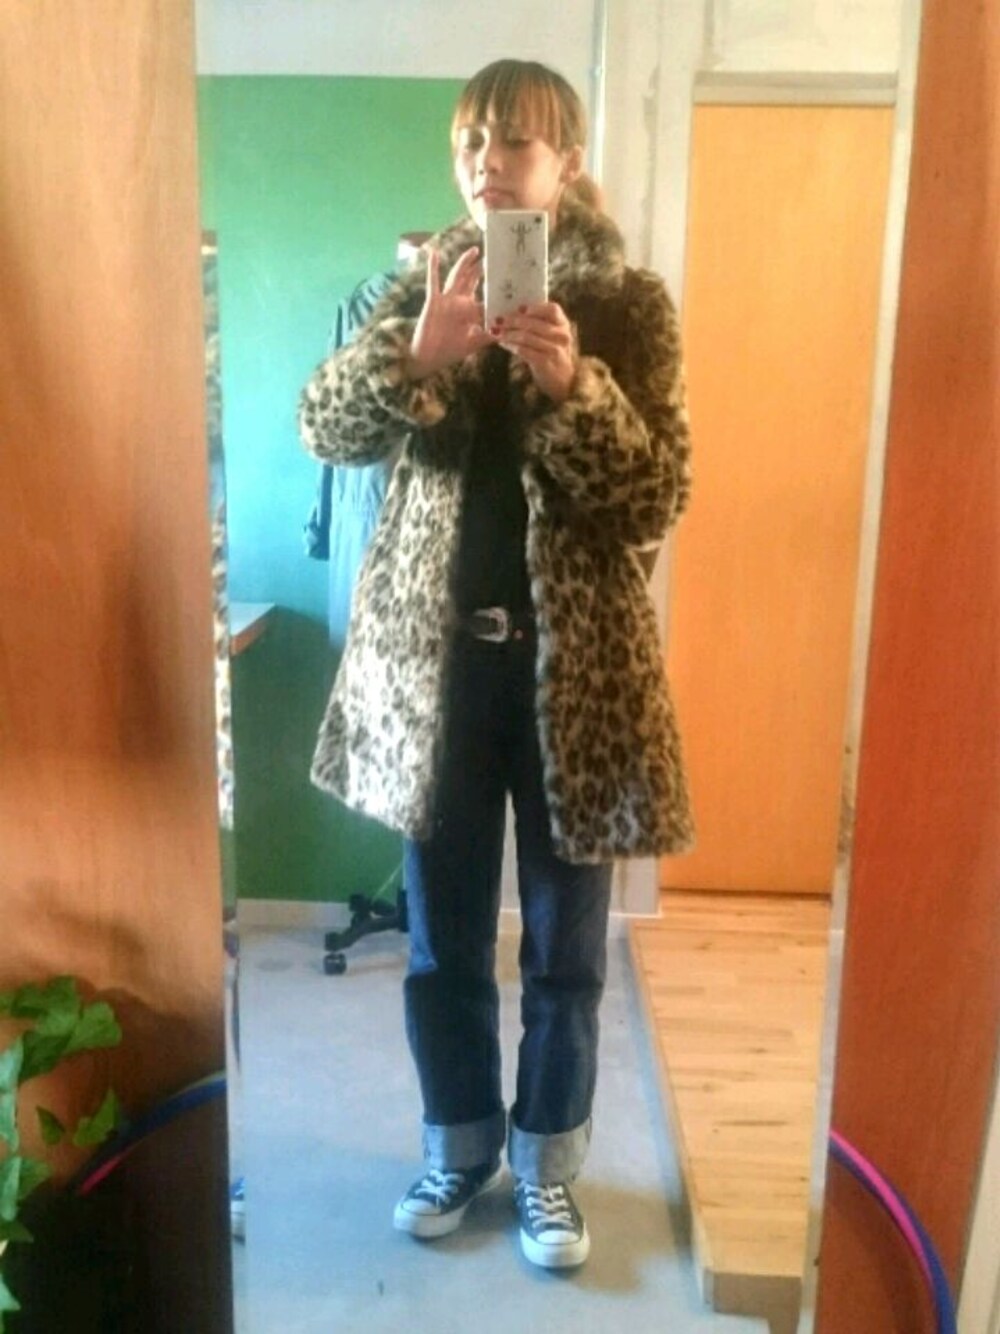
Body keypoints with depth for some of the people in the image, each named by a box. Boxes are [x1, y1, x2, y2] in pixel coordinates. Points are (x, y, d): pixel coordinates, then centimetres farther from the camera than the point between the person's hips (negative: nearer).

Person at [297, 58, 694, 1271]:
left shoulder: (628, 304, 0)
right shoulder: (426, 284, 6)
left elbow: (659, 496, -8)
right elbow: (322, 425, -6)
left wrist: (572, 383, -22)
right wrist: (418, 357, -24)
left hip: (574, 661, -1)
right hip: (435, 657, 2)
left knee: (564, 944, 12)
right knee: (443, 938, 14)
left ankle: (547, 1161, 34)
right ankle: (459, 1142, 37)